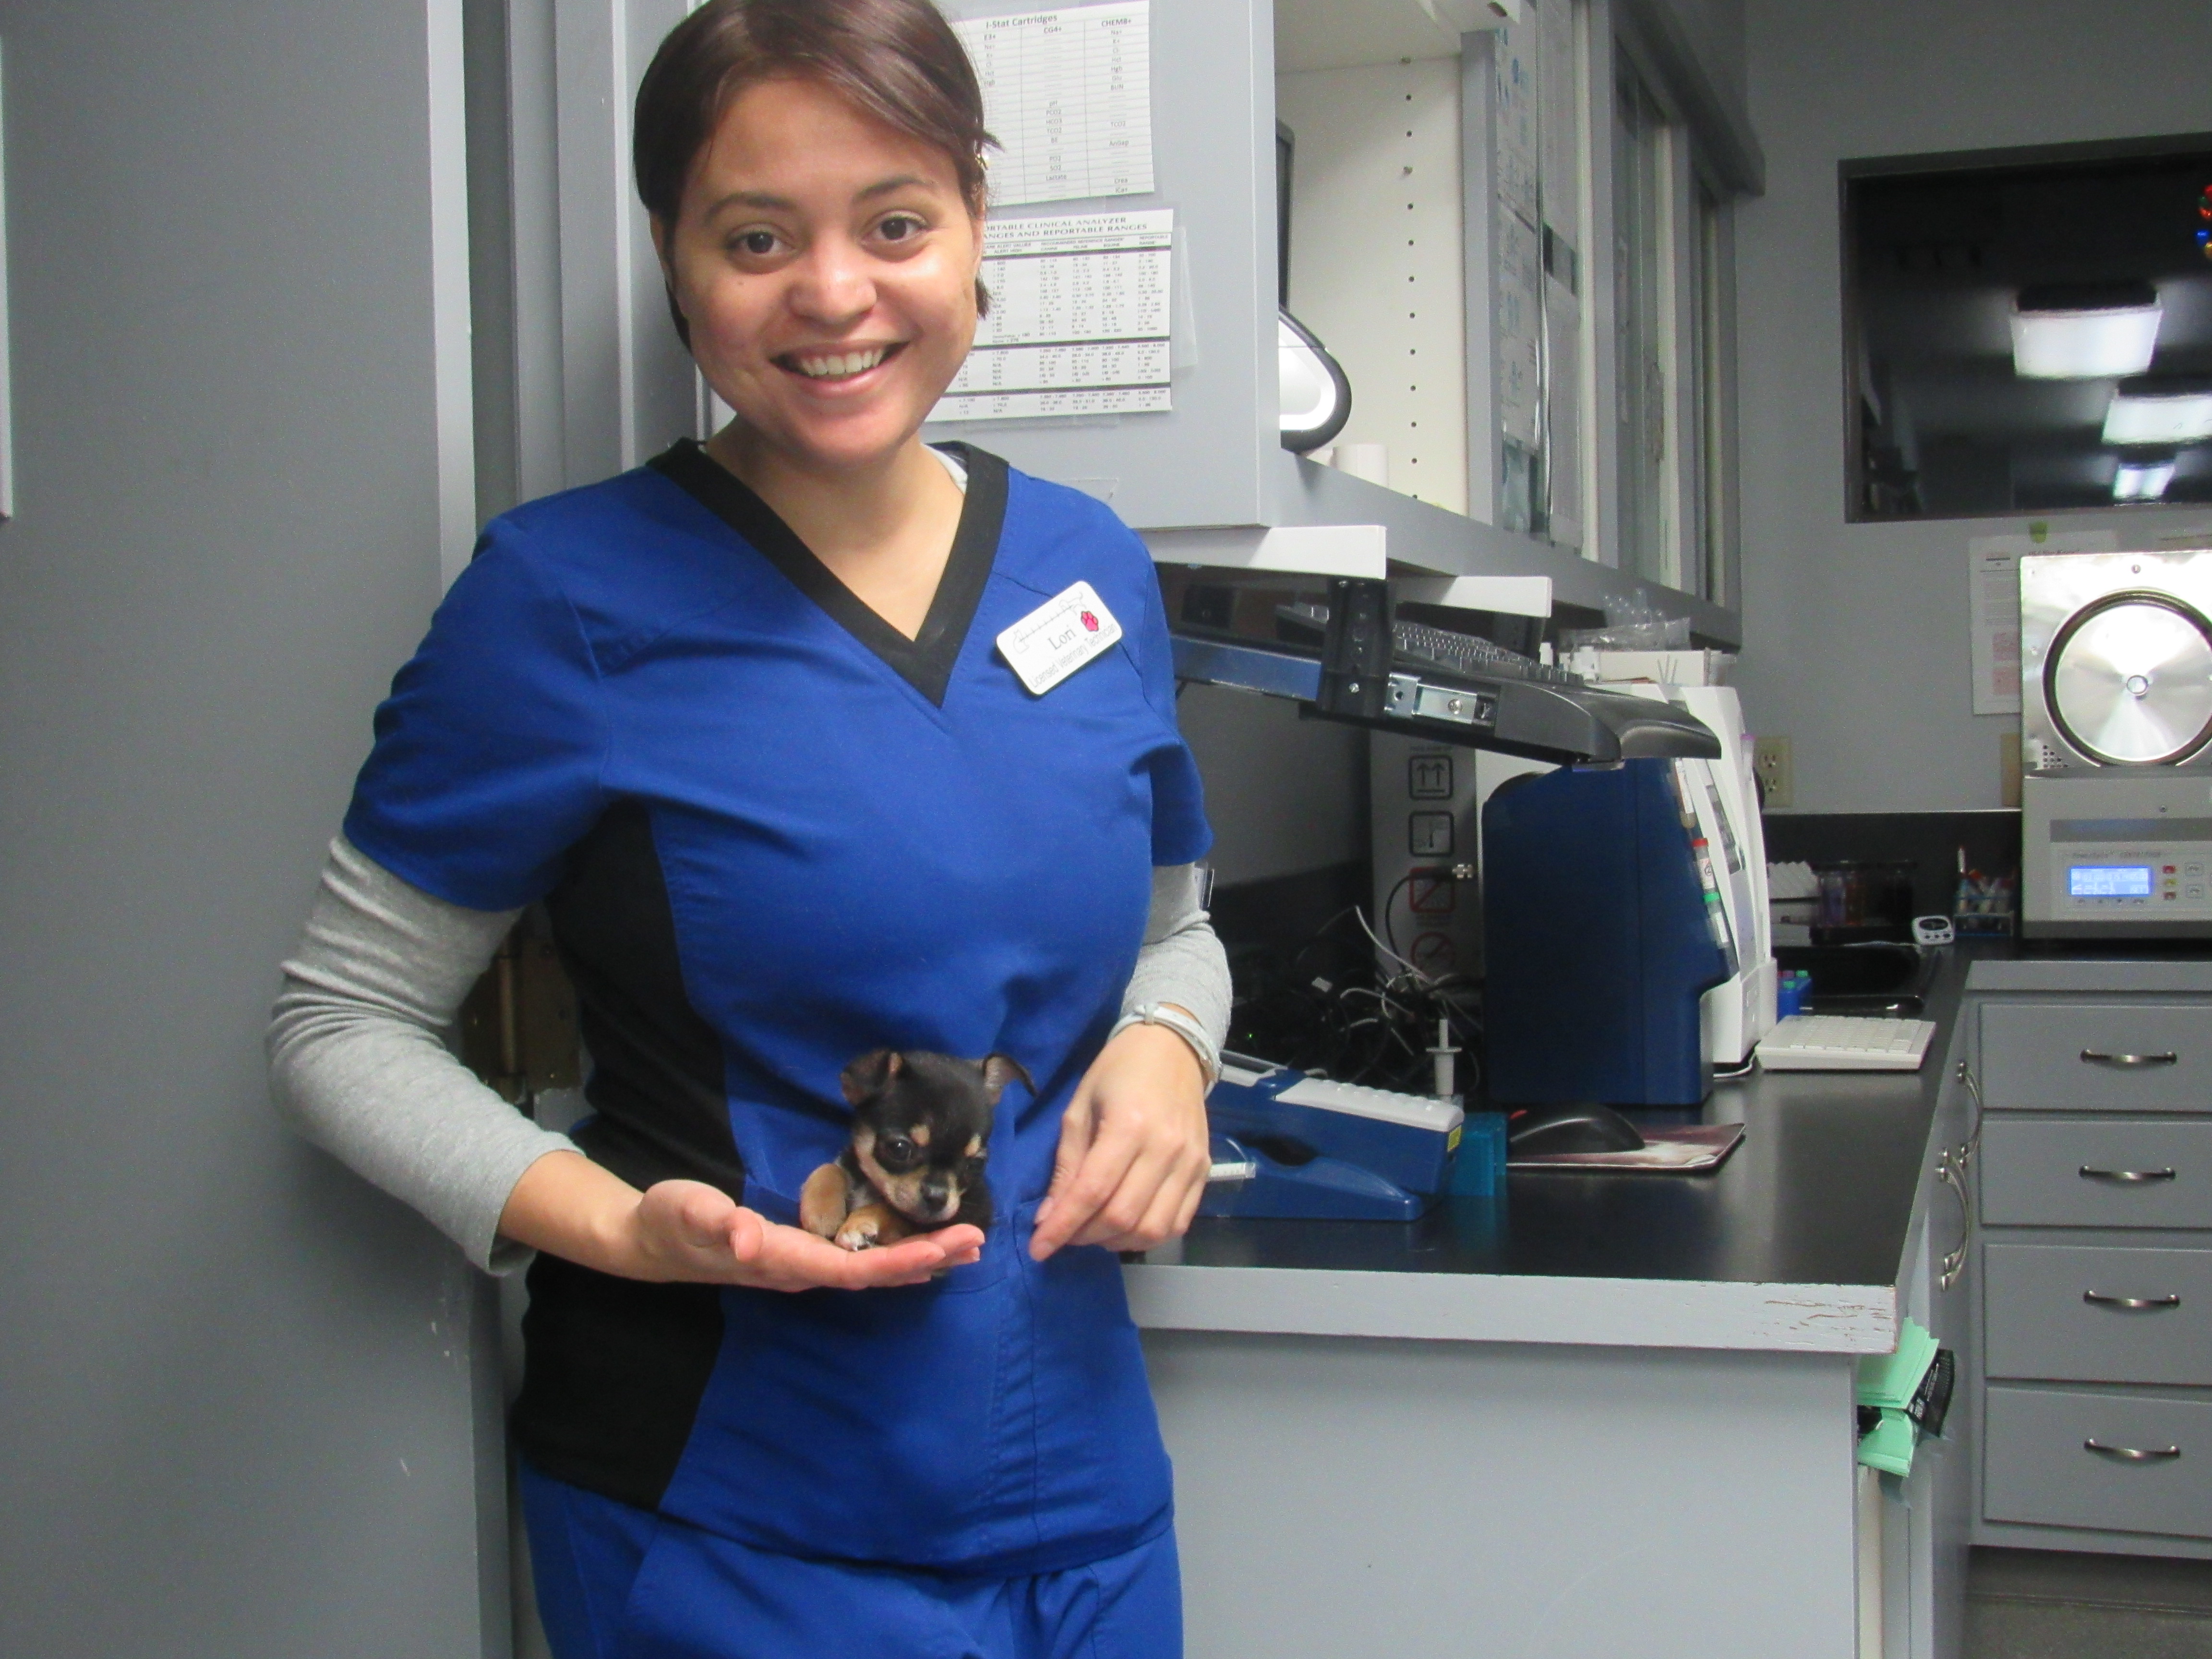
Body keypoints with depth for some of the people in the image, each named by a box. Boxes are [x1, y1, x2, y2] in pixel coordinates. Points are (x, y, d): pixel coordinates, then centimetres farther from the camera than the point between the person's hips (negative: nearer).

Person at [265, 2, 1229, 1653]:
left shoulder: (1096, 568, 2)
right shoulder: (569, 594, -13)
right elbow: (343, 1020, -7)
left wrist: (1162, 1050, -6)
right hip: (728, 1519, -5)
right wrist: (619, 1226, -22)